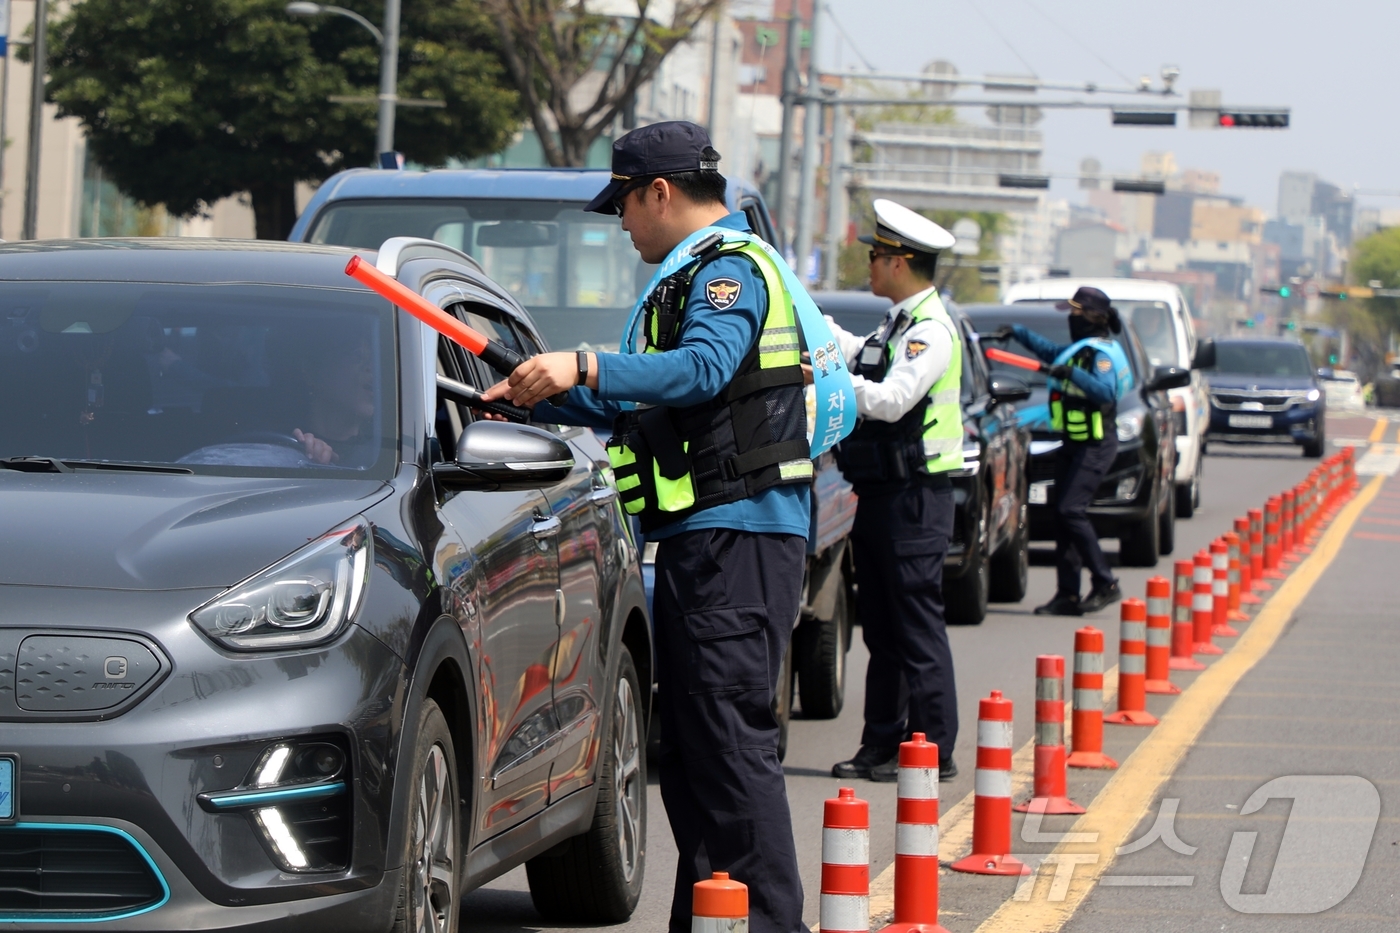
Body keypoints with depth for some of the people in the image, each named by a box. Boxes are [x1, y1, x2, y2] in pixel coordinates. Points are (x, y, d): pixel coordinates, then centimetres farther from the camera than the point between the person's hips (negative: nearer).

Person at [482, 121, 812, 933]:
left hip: (737, 538, -11)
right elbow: (649, 410, 33)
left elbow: (705, 368, -29)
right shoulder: (702, 274, 25)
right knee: (690, 739, 12)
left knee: (730, 735, -14)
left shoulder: (729, 270, -9)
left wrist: (585, 368, -35)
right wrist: (539, 399, 29)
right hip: (703, 539, 11)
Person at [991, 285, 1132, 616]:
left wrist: (1072, 373, -36)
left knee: (1072, 511, -18)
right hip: (1072, 442, 10)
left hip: (1095, 445, -10)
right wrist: (1017, 332, 39)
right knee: (1063, 515, 5)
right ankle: (1068, 595, 6)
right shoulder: (1077, 349, 15)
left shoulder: (1101, 353, -14)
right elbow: (1049, 350, 37)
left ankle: (1105, 585, -13)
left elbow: (1106, 392, -31)